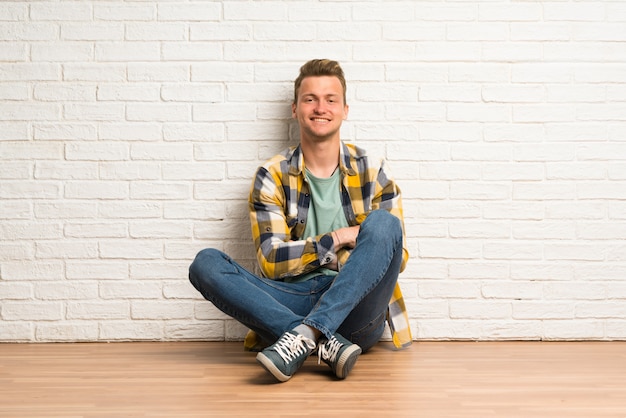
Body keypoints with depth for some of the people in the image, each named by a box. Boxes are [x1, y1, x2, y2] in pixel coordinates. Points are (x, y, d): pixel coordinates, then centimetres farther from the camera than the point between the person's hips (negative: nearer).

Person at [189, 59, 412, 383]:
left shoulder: (373, 173, 9)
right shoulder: (272, 177, 6)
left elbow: (397, 256, 6)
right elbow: (271, 261, -3)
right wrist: (339, 238, -9)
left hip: (355, 309, 0)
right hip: (293, 301, 0)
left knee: (383, 223, -26)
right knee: (206, 264, -23)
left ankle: (304, 335, -36)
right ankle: (324, 341, -36)